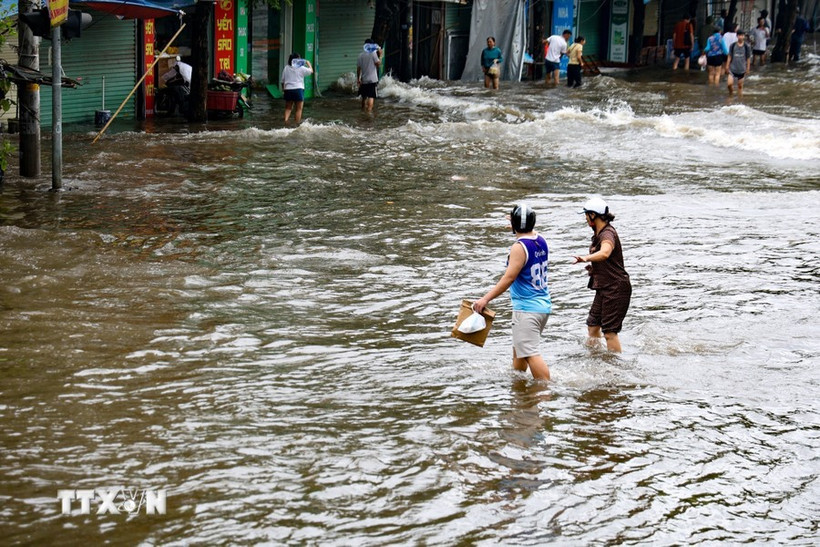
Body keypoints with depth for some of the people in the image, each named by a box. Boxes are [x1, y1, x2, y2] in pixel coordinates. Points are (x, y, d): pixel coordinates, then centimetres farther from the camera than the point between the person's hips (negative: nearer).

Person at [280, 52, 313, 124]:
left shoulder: (286, 68, 4)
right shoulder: (301, 68, -6)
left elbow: (283, 80, 7)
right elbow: (311, 71, 8)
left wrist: (283, 88, 19)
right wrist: (308, 64, 24)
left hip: (288, 89, 3)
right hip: (298, 89, -3)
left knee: (288, 108, 14)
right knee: (298, 109, 4)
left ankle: (286, 120, -7)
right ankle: (297, 124, 2)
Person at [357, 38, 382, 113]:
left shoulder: (361, 55, 4)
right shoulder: (373, 53, -8)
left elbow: (358, 68, 4)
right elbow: (378, 63, -11)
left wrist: (358, 79, 9)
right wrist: (380, 55, -1)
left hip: (364, 80, 5)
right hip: (372, 79, -5)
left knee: (364, 97, 17)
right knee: (371, 97, -7)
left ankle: (363, 110, 26)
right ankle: (369, 110, -19)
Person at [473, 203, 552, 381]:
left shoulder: (519, 247, -18)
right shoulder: (541, 240, 5)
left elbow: (508, 278, -21)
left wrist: (486, 299, -19)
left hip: (527, 308, -9)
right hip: (544, 305, 9)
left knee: (530, 354, -11)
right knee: (519, 349, 23)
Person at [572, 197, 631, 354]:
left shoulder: (607, 234, -19)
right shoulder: (598, 233, 13)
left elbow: (605, 253, -43)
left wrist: (586, 258, -60)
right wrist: (593, 267, 13)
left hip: (616, 288, -10)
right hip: (604, 288, 10)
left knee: (609, 332, -9)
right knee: (592, 326, 15)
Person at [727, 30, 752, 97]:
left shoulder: (747, 46, -4)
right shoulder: (733, 45, -2)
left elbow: (748, 58, 4)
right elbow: (730, 57, 5)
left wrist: (748, 68, 5)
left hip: (742, 70, 0)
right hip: (733, 69, 0)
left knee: (740, 85, 7)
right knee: (729, 83, -13)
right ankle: (731, 93, 15)